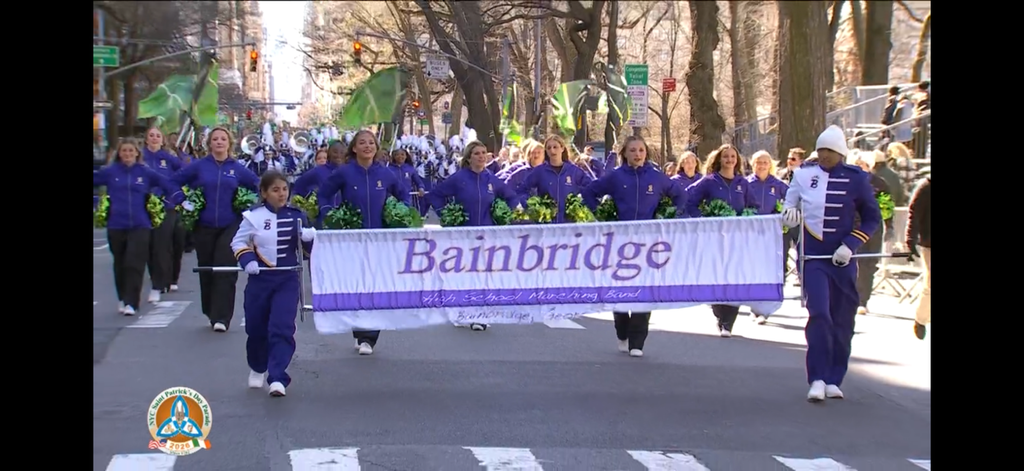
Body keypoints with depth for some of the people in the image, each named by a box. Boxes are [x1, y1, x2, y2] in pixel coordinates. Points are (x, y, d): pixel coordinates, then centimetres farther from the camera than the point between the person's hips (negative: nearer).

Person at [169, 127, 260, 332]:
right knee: (207, 272, 9)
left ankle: (221, 317, -10)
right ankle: (211, 313, 25)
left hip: (230, 226, -1)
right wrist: (182, 201, -4)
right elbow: (174, 181, 8)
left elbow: (258, 185, 10)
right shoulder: (199, 166, 1)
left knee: (226, 271, -10)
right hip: (204, 226, 1)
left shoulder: (237, 169, 2)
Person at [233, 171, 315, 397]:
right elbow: (238, 242, 3)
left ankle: (277, 378, -13)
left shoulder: (296, 216, 1)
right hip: (260, 279, 0)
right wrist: (247, 260, -13)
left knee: (282, 328, -13)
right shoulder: (253, 216, -6)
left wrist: (311, 238, -14)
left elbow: (308, 247, 7)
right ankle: (257, 369, 37)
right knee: (256, 328, 11)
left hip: (288, 279, 0)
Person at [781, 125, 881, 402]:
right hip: (811, 257, -1)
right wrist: (790, 214, -10)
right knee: (819, 314, -15)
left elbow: (872, 218, 3)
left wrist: (850, 245, -9)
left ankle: (834, 380, 17)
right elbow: (789, 209, 14)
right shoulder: (803, 175, 1)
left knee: (842, 321, 5)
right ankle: (817, 380, -13)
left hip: (842, 260, 1)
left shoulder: (856, 179, -3)